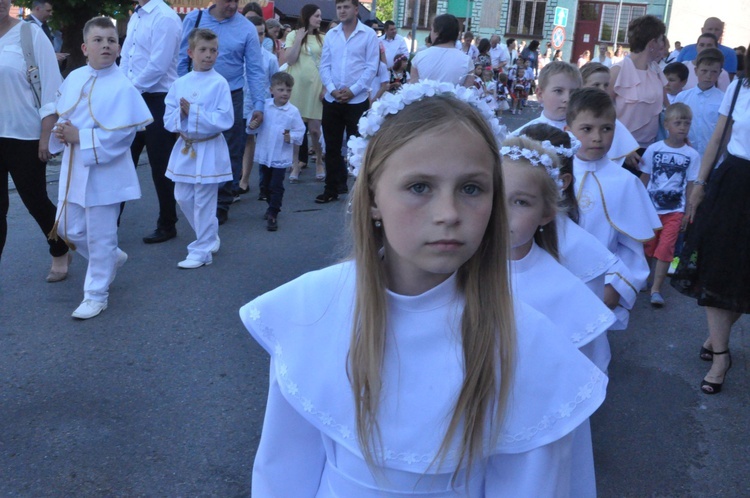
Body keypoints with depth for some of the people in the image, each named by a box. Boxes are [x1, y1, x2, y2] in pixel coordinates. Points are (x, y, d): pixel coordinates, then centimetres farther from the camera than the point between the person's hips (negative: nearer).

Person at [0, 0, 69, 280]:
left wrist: (46, 135, -10)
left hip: (24, 137, -3)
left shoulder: (30, 34, -6)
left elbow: (50, 87, -7)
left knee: (35, 201, 10)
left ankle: (60, 254, 33)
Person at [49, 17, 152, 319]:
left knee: (100, 237, 4)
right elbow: (59, 113, 13)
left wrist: (80, 138, -21)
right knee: (68, 229, 16)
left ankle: (96, 295, 20)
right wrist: (61, 132, -8)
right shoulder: (73, 79, 3)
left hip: (104, 170, -6)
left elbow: (120, 134, -21)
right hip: (73, 169, 7)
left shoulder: (122, 87, -16)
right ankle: (113, 258, 40)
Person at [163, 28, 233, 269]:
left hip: (209, 150, -6)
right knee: (183, 198, 13)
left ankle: (202, 251, 12)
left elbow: (226, 119, -17)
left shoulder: (219, 83, -10)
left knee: (204, 203, 0)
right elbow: (168, 118, 4)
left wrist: (194, 112, -19)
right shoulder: (179, 84, 4)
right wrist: (181, 114, -18)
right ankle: (209, 238, 32)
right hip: (185, 147, 6)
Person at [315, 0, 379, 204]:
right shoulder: (330, 35, 8)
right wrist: (332, 89, -9)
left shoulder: (369, 35, -2)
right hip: (332, 100, 4)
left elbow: (371, 67, -7)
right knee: (332, 146, 9)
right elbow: (324, 65, 6)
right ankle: (332, 189, 18)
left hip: (357, 100, -4)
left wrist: (353, 90, -14)